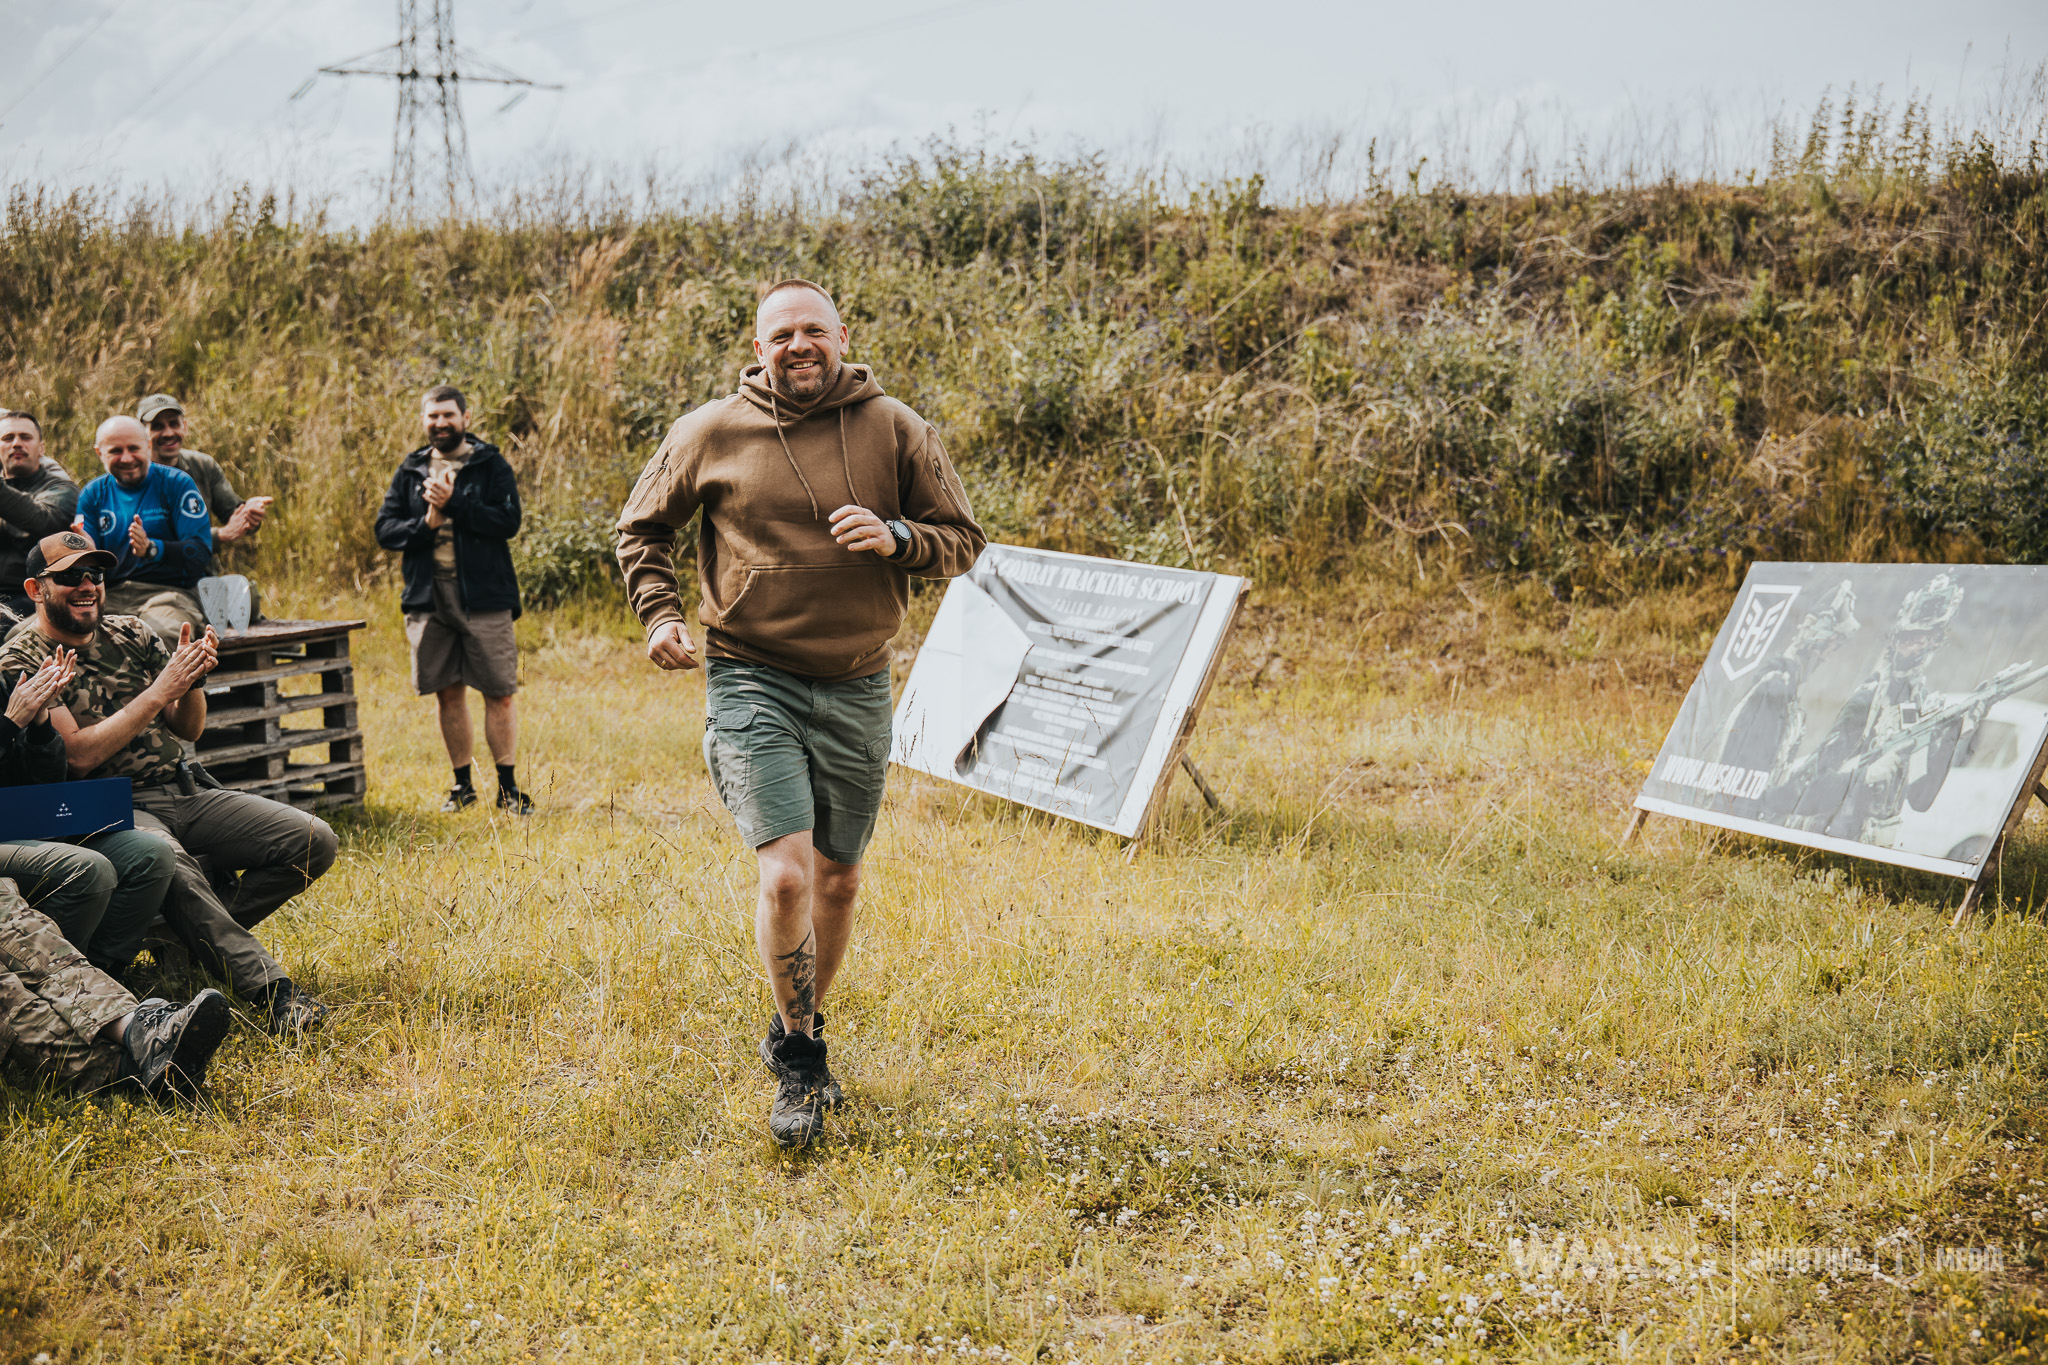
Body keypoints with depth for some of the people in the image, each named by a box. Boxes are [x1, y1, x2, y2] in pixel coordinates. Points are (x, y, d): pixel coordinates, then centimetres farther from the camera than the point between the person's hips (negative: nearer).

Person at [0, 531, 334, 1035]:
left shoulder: (129, 633, 15)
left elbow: (189, 729, 17)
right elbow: (78, 755, -13)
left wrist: (192, 681, -5)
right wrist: (159, 691, -15)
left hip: (183, 794, 6)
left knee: (313, 841, -12)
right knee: (167, 860, -41)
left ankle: (206, 934, -4)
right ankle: (270, 989, -39)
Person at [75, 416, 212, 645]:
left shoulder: (176, 484, 5)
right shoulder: (93, 494, 17)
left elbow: (201, 553, -6)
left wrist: (153, 549, -24)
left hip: (169, 592, -3)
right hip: (111, 596, 3)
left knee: (159, 634, -39)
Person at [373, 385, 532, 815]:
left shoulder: (491, 466, 3)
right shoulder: (410, 472, 13)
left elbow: (508, 521, -10)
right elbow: (385, 529, 6)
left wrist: (452, 503, -16)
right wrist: (426, 524, -11)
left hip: (484, 598, -3)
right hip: (428, 598, 3)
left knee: (499, 694, -2)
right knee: (448, 694, 9)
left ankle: (508, 786, 7)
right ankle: (462, 783, 20)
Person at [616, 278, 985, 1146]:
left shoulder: (894, 431, 0)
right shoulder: (710, 434, -2)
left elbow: (963, 545, 4)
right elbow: (641, 530, 12)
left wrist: (898, 538, -16)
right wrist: (658, 614, -4)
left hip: (856, 689, 3)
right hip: (751, 683, -3)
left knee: (838, 881, 14)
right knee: (786, 873, -16)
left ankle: (797, 1036, 38)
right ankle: (799, 1058, 5)